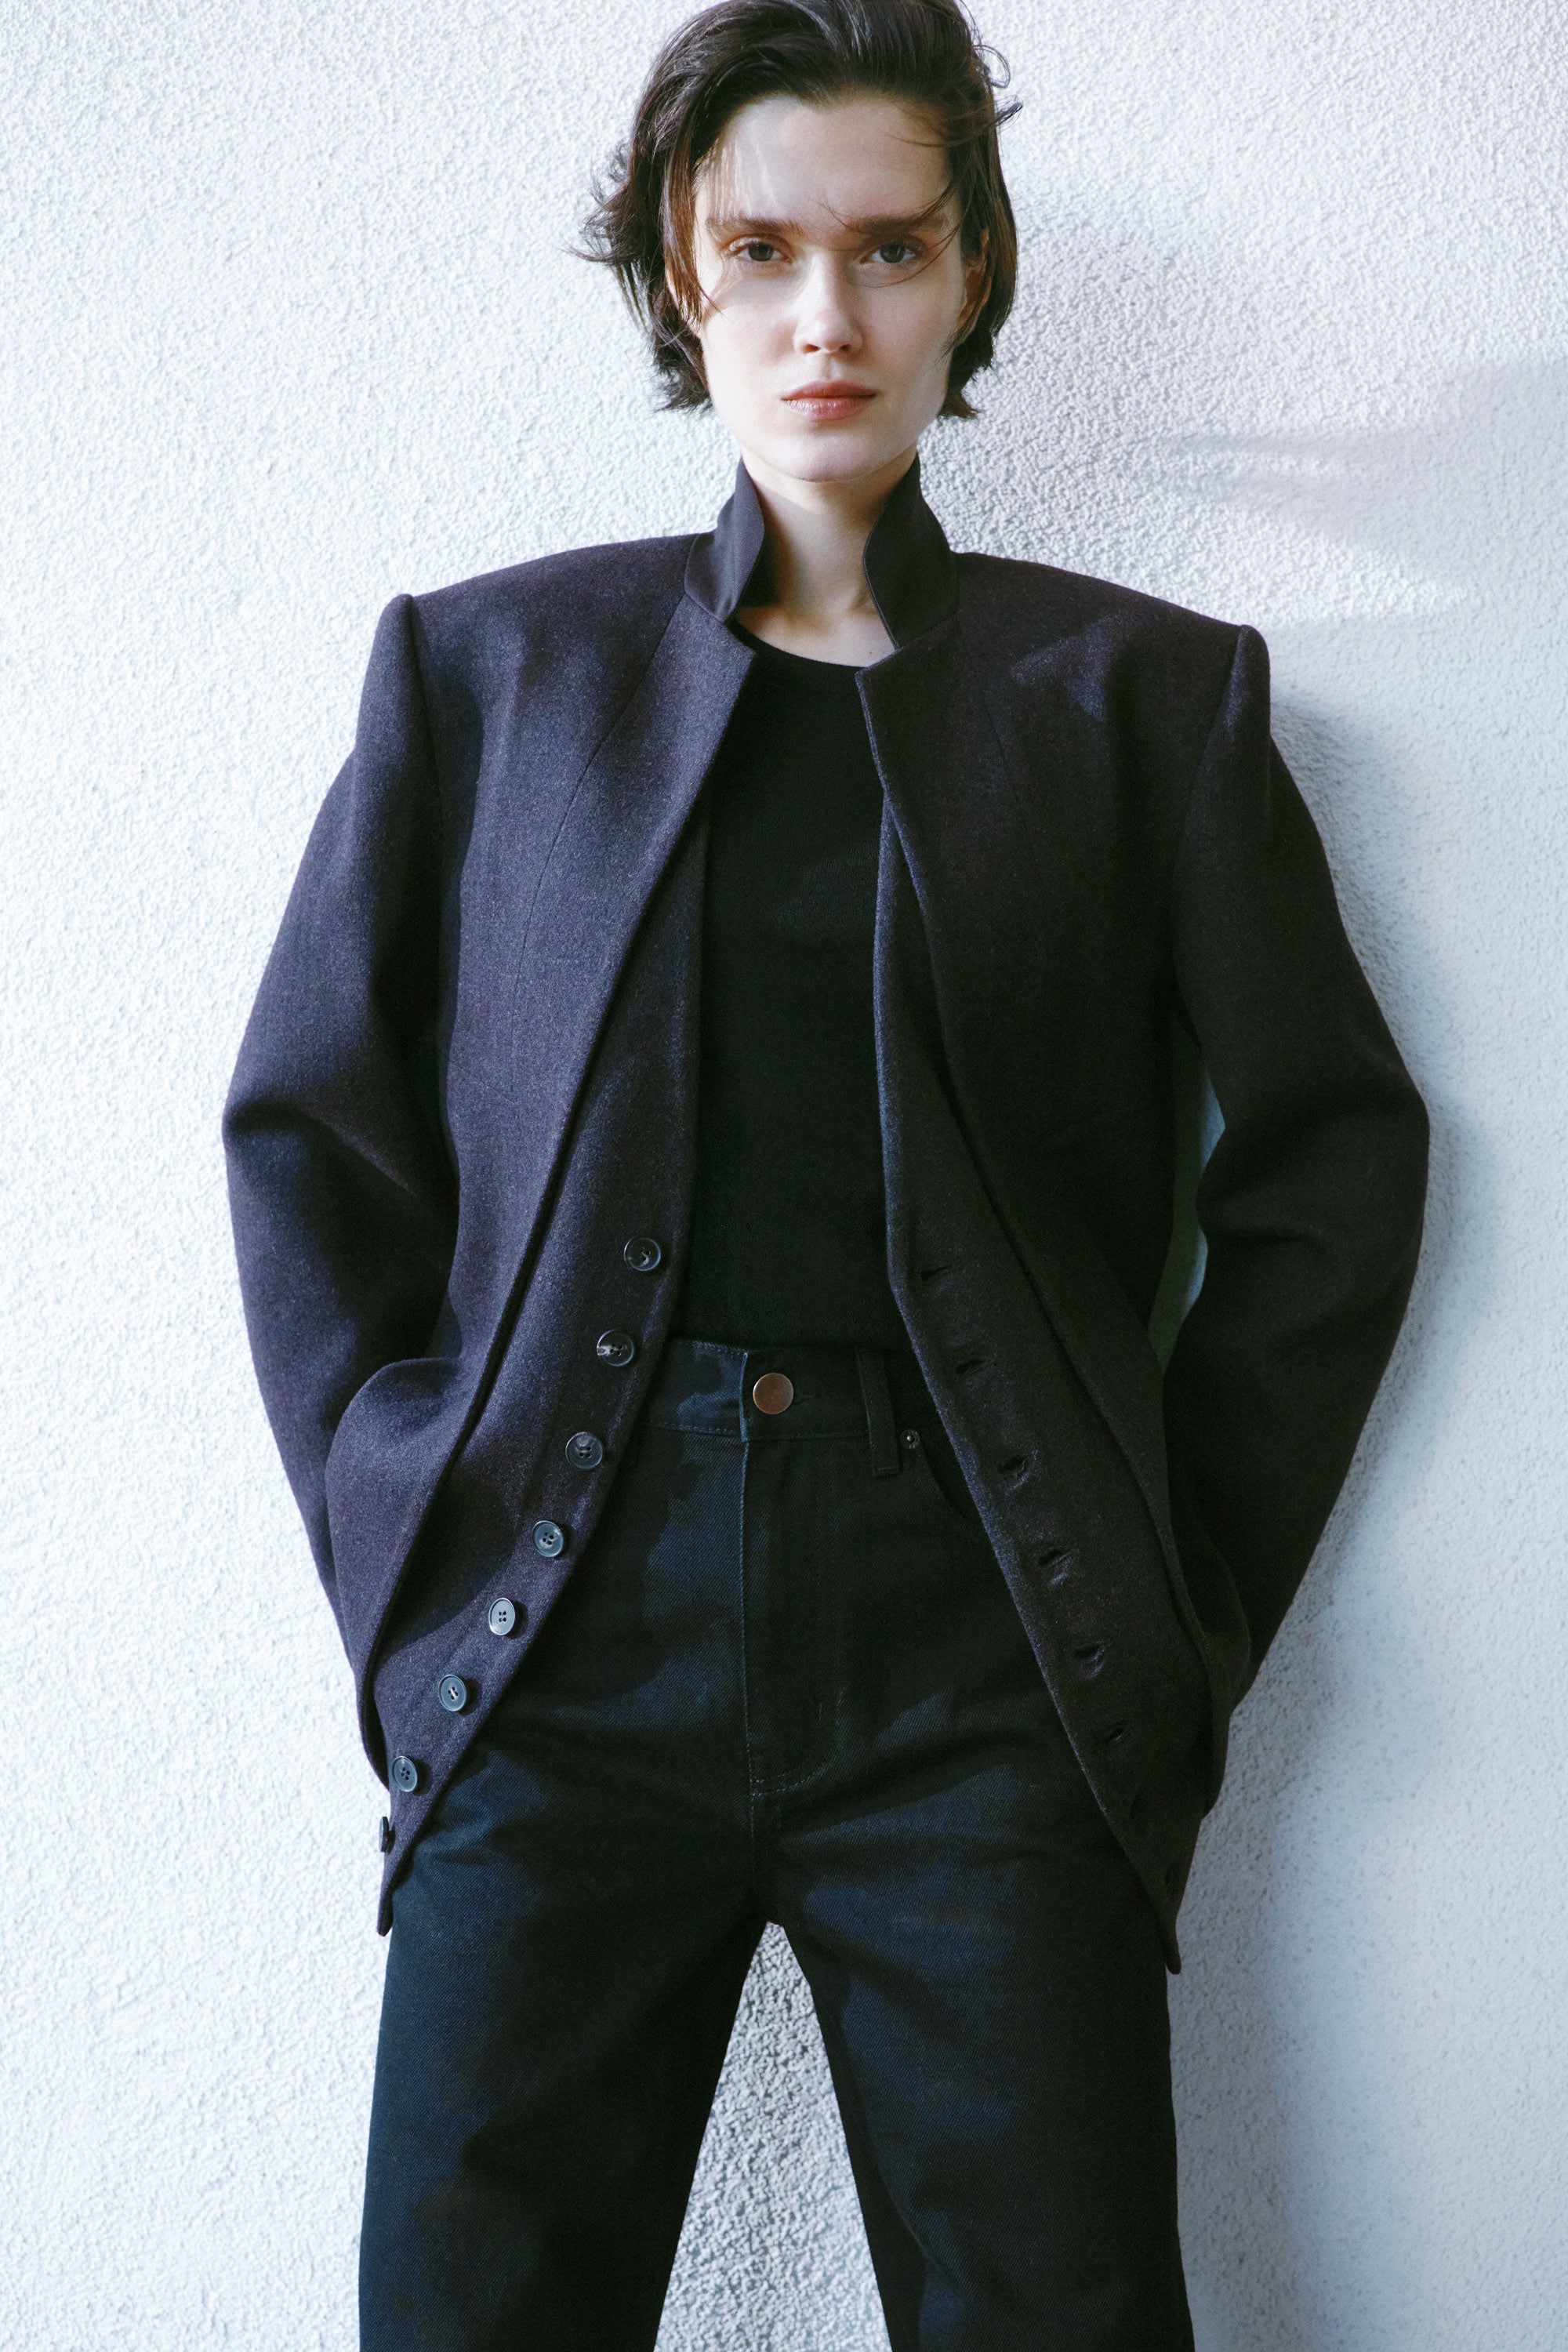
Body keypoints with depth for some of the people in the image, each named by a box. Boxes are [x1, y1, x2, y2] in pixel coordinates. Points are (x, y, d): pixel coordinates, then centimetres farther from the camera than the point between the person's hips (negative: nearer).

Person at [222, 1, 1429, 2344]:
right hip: (572, 1623, 1)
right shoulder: (488, 659, 14)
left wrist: (1193, 1592, 5)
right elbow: (304, 1125, 12)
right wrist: (397, 1538, 3)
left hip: (985, 1639, 0)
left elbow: (1337, 1144, 11)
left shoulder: (1141, 686, 12)